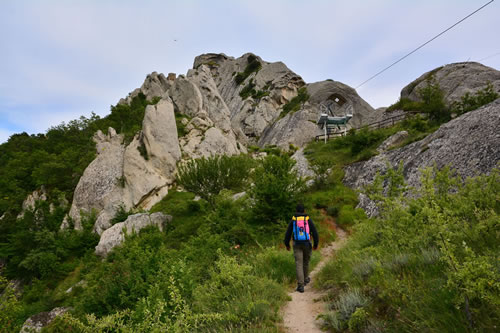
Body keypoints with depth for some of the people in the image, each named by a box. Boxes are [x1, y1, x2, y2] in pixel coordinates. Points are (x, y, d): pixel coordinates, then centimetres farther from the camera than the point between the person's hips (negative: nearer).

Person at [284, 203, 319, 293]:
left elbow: (288, 233, 0)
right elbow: (314, 232, -4)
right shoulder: (308, 220, -2)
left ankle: (300, 285, -11)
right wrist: (316, 244, 8)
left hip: (297, 245, -1)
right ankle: (305, 279, 41)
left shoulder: (293, 220, -1)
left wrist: (287, 244, 13)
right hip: (307, 244, 1)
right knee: (306, 261, 23)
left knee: (299, 264, -2)